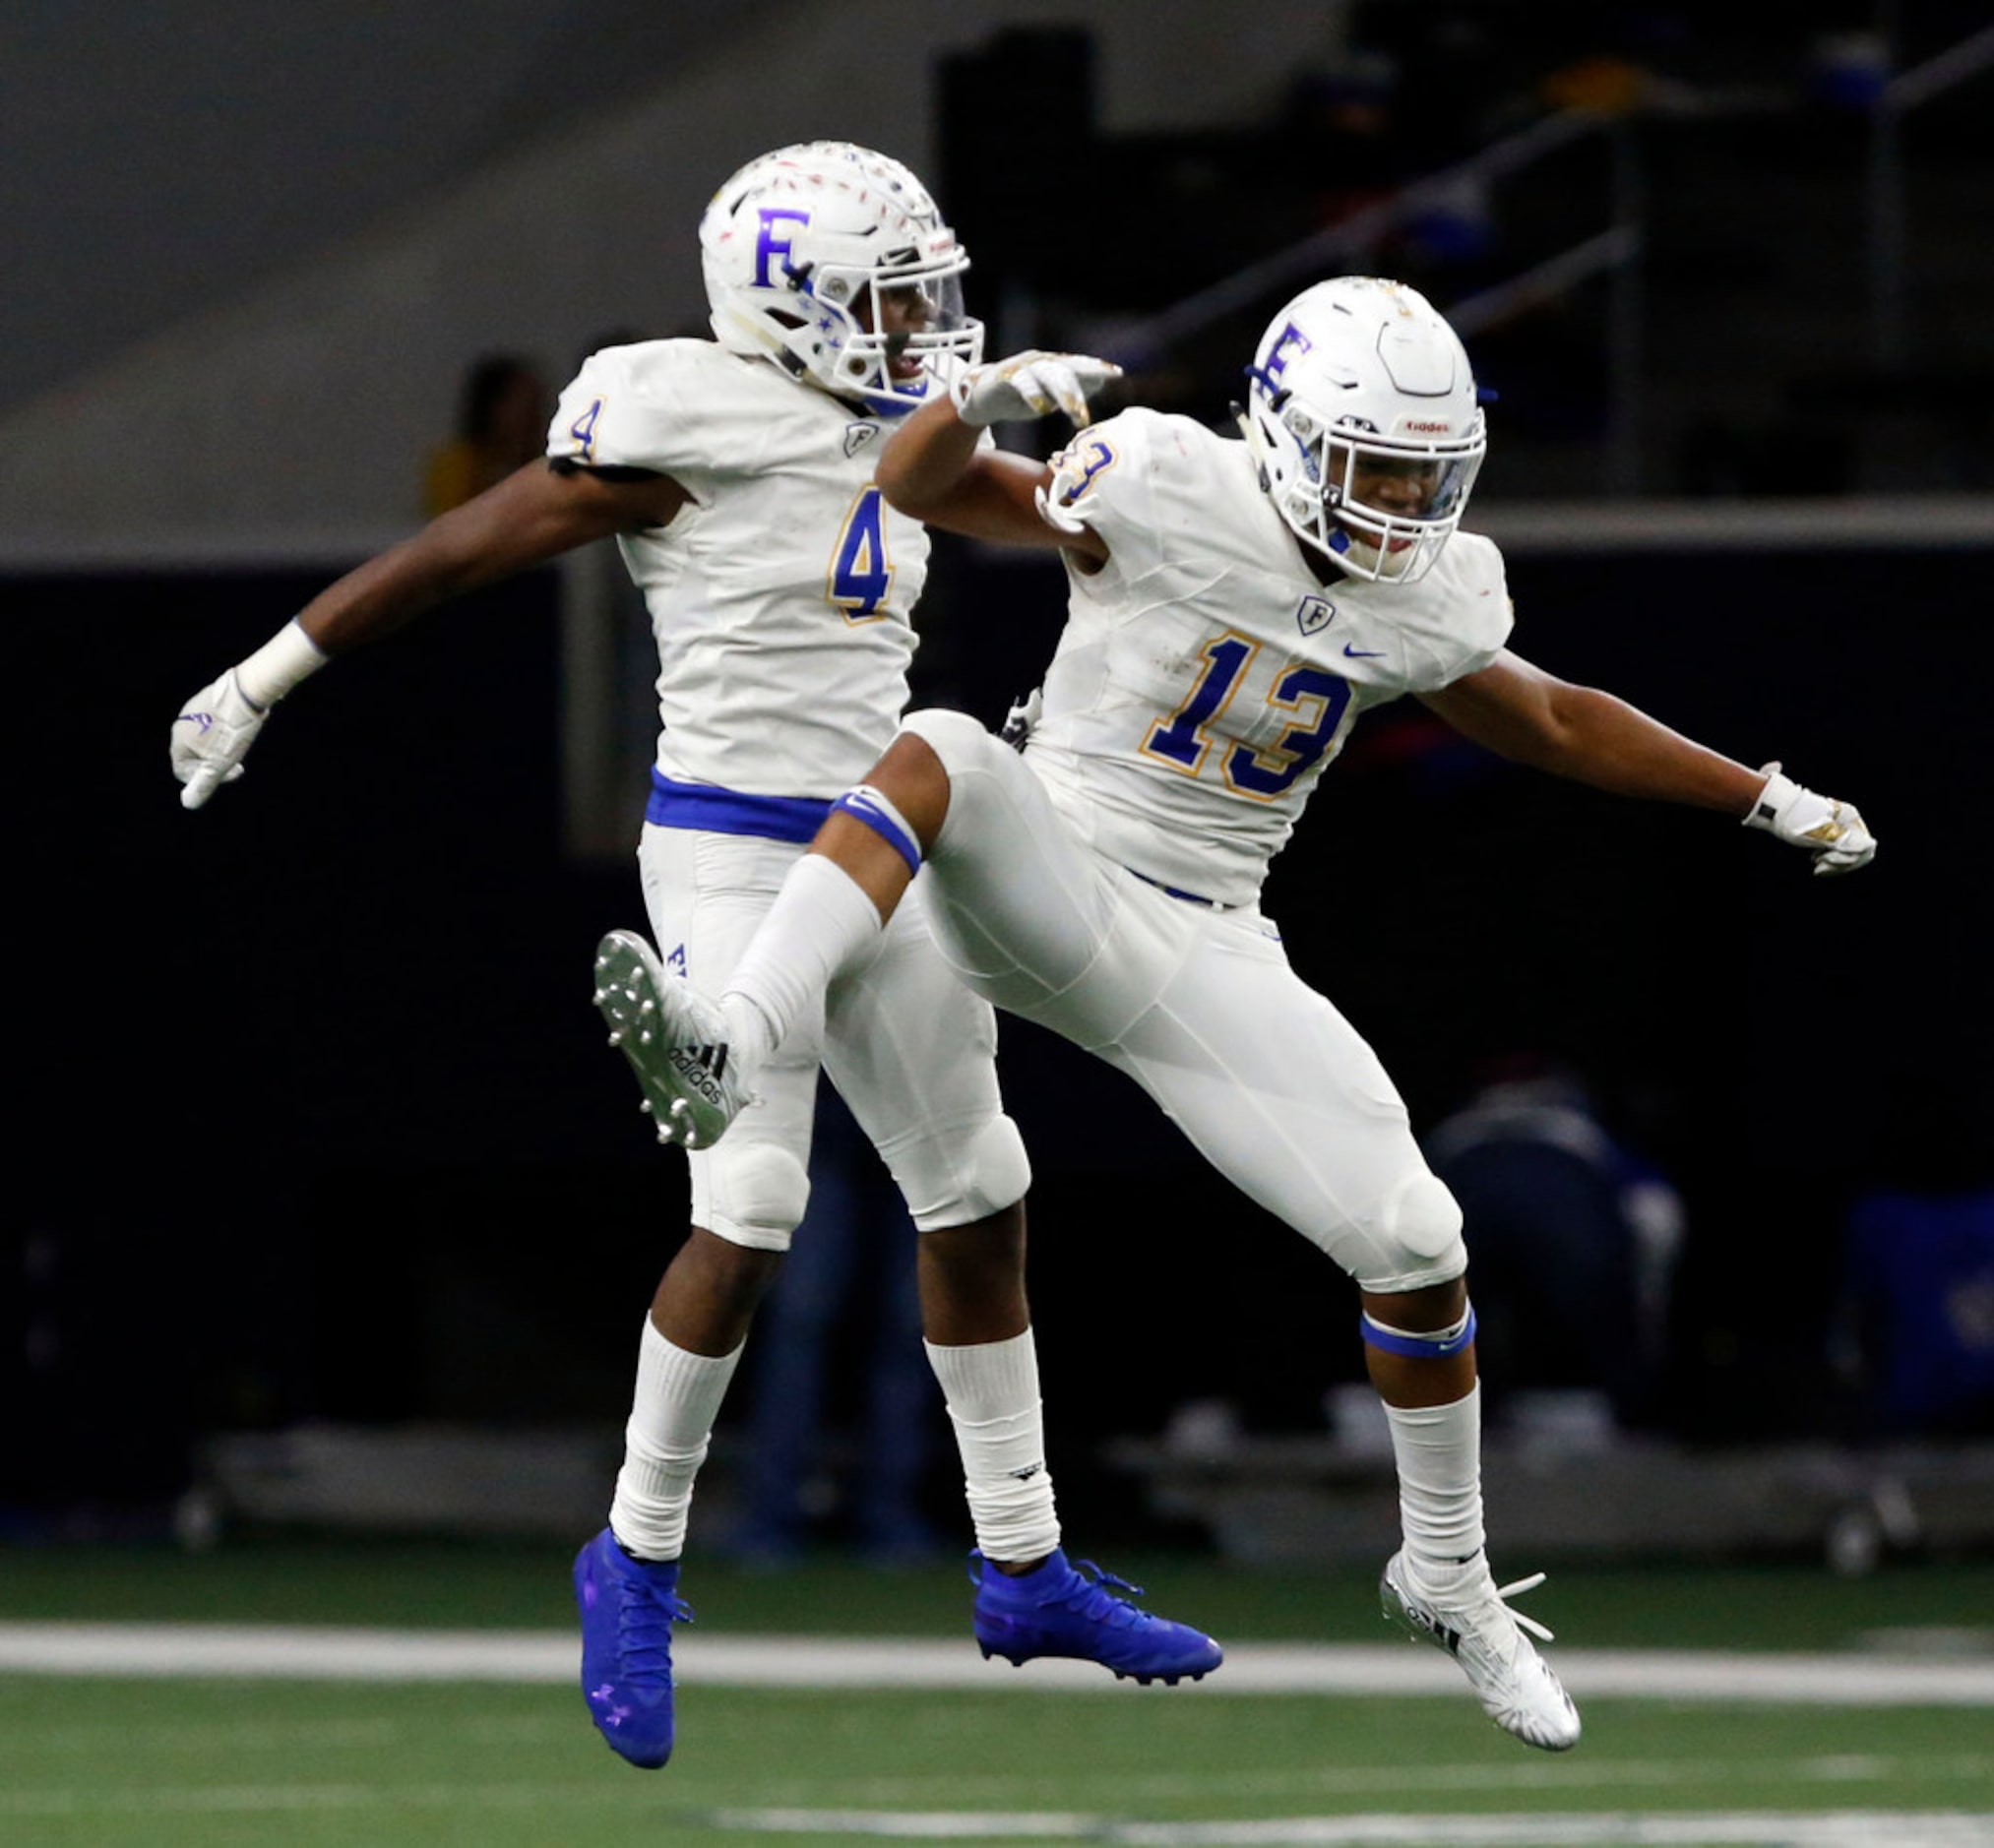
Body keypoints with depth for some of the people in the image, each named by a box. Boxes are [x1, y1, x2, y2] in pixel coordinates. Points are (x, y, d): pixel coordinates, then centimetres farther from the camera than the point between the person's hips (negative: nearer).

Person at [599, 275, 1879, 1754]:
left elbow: (1553, 723, 21)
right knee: (941, 753, -37)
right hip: (1044, 892, -4)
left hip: (1204, 961, 5)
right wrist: (980, 405, -35)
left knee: (1419, 1253, -1)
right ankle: (732, 1045, -56)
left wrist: (1767, 798, 22)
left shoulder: (1427, 602, 2)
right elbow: (919, 486, -12)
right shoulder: (1172, 494, -14)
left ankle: (1448, 1579, 24)